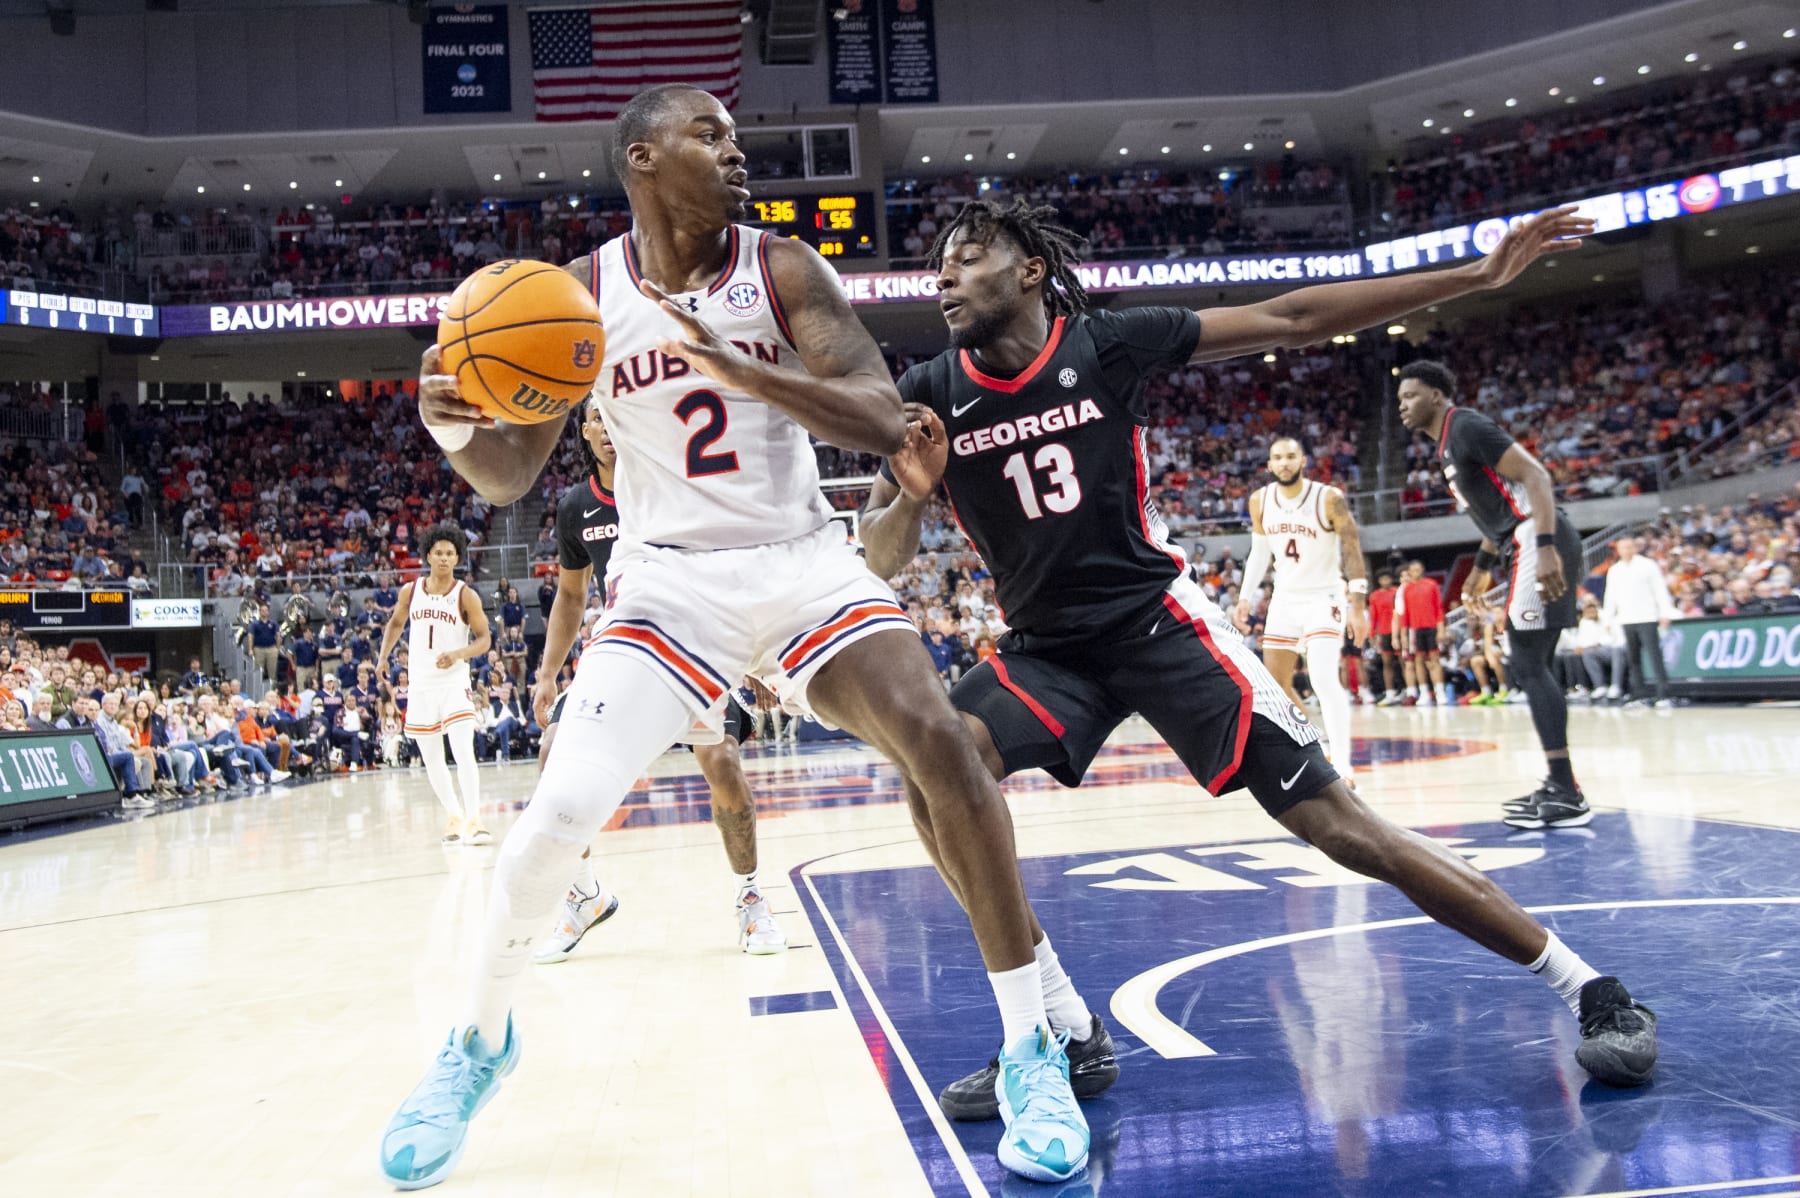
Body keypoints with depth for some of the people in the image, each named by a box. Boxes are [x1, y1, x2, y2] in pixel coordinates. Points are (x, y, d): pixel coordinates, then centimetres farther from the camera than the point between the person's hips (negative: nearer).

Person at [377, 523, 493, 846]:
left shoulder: (466, 595, -7)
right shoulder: (410, 591, 3)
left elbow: (484, 638, -5)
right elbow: (396, 623, 21)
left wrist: (457, 654, -22)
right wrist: (384, 656, 8)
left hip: (454, 683, -4)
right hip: (421, 685, 4)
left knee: (464, 753, -16)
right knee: (431, 759, 8)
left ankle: (473, 820, -15)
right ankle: (455, 817, 22)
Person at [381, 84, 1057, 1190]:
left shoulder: (784, 271, -3)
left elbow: (885, 423, -14)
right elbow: (510, 478, 2)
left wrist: (732, 365, -28)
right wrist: (452, 424, -22)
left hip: (805, 565, 0)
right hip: (670, 579, 0)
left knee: (942, 744, -21)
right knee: (557, 818, -13)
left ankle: (1032, 1049, -5)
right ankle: (480, 1044, 18)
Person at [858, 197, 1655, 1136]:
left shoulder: (1108, 345, -8)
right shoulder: (928, 395, -2)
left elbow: (1292, 320, -5)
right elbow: (880, 562, 0)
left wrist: (1480, 274, -6)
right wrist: (911, 492, -24)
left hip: (1157, 619, -3)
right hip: (1044, 646, 3)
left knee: (1334, 820, -9)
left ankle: (1590, 992, 6)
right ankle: (1068, 1035, -12)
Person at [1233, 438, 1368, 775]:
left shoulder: (1330, 499, -16)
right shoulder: (1260, 501, -2)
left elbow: (1353, 551, -12)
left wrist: (1359, 605, -17)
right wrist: (1245, 598, 6)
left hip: (1323, 597, -6)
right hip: (1285, 598, 6)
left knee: (1324, 679, -22)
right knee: (1276, 684, 9)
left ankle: (1341, 768, -21)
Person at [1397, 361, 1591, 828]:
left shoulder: (1467, 426, -10)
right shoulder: (1448, 443, 20)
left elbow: (1535, 475, -19)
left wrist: (1545, 547, -29)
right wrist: (1482, 567, 29)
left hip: (1540, 544, -11)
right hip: (1530, 546, 11)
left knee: (1528, 664, -11)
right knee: (1531, 665, 12)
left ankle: (1566, 794, -11)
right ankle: (1559, 786, 17)